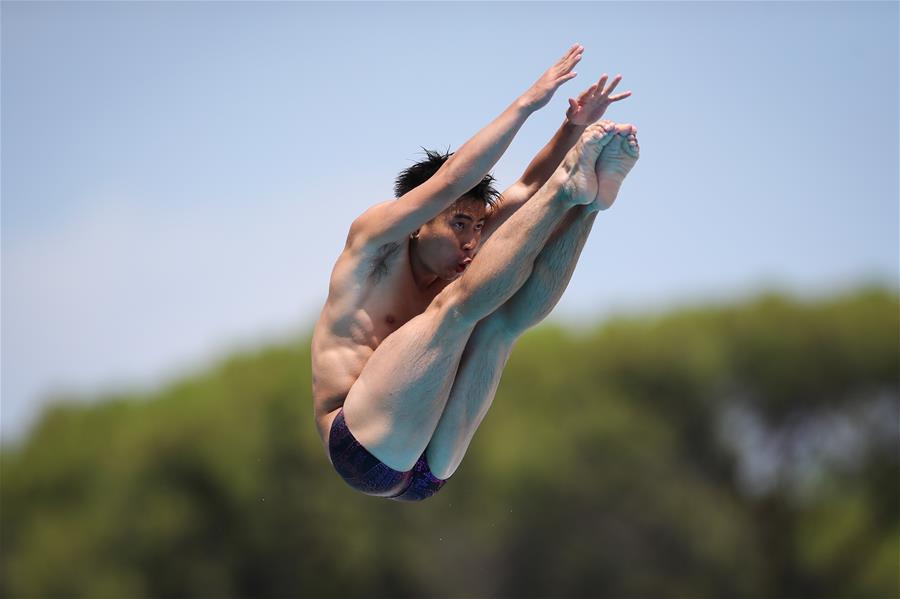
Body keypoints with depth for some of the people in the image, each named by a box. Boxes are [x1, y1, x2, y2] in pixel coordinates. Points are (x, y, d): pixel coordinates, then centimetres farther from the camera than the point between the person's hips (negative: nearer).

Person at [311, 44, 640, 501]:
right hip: (363, 446, -7)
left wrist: (573, 130, 2)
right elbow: (449, 183, -9)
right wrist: (527, 103, -8)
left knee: (503, 319, -3)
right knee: (458, 302, -20)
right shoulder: (373, 247, 4)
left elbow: (521, 191, 15)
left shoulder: (448, 273, 22)